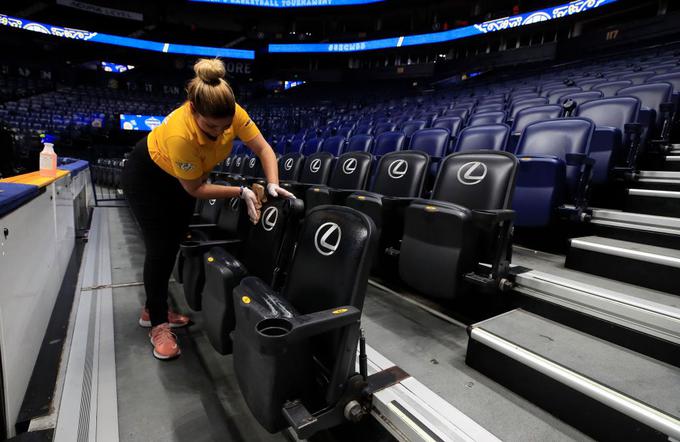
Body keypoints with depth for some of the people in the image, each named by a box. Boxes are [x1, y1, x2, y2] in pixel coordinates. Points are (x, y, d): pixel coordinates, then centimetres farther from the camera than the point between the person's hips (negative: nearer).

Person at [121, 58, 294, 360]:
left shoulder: (232, 113, -28)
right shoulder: (179, 133, -41)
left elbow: (263, 148, -20)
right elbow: (195, 189, -31)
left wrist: (273, 185, -34)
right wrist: (241, 192, -34)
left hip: (181, 178, 6)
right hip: (147, 175, -6)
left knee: (173, 245, 12)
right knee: (160, 248, -7)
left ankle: (153, 309, 31)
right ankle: (158, 324, 13)